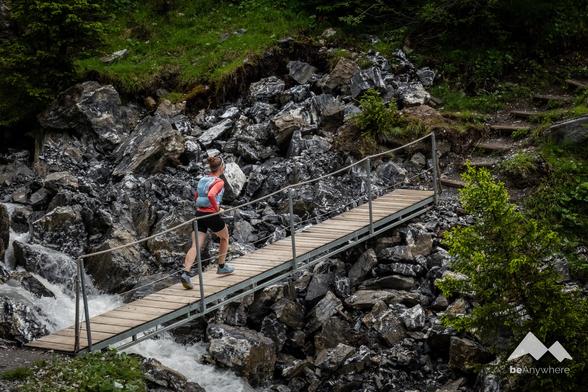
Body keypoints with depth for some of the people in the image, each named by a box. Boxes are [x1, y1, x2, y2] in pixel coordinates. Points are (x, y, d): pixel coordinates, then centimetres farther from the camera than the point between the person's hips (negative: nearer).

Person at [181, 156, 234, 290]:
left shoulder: (203, 179, 12)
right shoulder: (219, 182, -11)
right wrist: (217, 208, -15)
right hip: (212, 215, -6)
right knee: (225, 237, 24)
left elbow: (196, 196, 22)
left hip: (199, 214, 6)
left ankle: (185, 273, -20)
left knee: (195, 246, -2)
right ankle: (222, 266, 32)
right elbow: (211, 195, -29)